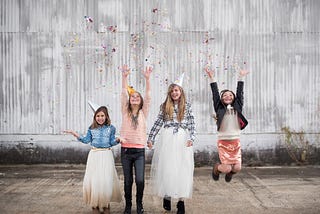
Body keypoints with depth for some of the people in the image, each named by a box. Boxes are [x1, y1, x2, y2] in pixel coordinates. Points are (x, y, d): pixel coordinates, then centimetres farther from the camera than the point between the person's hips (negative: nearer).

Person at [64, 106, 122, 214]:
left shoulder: (110, 128, 3)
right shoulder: (92, 128, 7)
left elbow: (111, 142, 2)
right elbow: (86, 140, 6)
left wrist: (117, 140, -19)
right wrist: (75, 134, -1)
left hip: (106, 155, -1)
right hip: (94, 156, 2)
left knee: (106, 180, -4)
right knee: (93, 180, -1)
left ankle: (105, 204, 13)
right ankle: (95, 204, 14)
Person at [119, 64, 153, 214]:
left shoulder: (143, 112, 7)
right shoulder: (125, 112, 8)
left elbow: (148, 97, -3)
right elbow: (124, 94, -2)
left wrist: (147, 78, -13)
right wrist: (125, 77, -14)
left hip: (139, 151, 0)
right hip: (126, 150, 1)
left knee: (140, 180, -10)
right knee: (128, 181, 5)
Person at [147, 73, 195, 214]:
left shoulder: (187, 106, 8)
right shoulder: (164, 106, 9)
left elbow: (191, 124, 4)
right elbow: (158, 123, 10)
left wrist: (191, 138, -8)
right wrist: (151, 138, 7)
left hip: (182, 140, -1)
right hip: (167, 139, 1)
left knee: (182, 169, -3)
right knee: (166, 168, 0)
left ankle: (181, 201, 2)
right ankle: (167, 197, 11)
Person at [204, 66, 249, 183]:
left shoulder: (237, 108, 5)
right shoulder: (220, 109, -1)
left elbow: (239, 93, 5)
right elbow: (215, 93, -4)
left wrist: (241, 77, 4)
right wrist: (212, 78, -8)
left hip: (236, 141, 3)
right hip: (223, 141, -3)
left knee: (237, 168, -4)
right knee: (226, 168, -9)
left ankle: (230, 172, 33)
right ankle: (217, 168, 27)